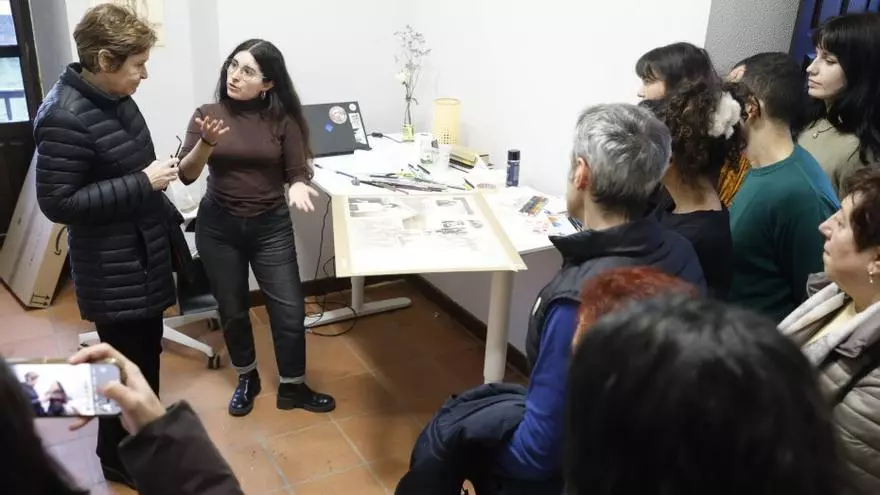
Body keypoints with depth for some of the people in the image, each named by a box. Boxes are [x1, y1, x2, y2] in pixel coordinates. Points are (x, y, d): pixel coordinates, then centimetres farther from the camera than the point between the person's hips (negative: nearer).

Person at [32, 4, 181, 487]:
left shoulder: (115, 99, 4)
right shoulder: (65, 118, -23)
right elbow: (57, 202, -22)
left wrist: (166, 216, 21)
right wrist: (144, 182, -23)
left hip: (143, 252, 9)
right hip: (112, 268, -9)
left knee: (147, 352, 21)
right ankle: (118, 457, 28)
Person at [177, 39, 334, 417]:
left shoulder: (282, 120, -6)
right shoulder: (207, 114, -5)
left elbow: (297, 172, -6)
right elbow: (187, 174, -11)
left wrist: (298, 187, -29)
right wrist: (207, 143, -30)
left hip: (271, 226, 0)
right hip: (218, 227, 1)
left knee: (289, 309, 1)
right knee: (232, 311, 13)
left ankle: (292, 387, 22)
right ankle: (246, 380, 36)